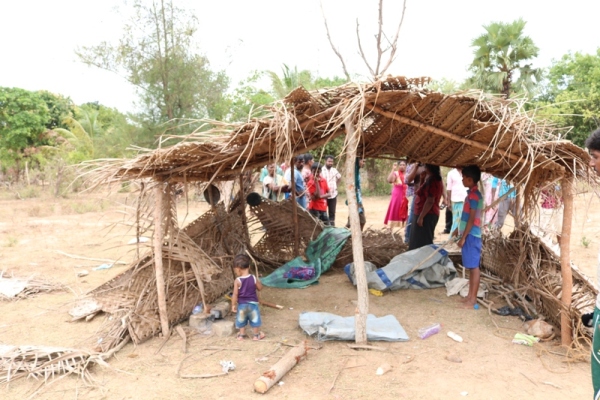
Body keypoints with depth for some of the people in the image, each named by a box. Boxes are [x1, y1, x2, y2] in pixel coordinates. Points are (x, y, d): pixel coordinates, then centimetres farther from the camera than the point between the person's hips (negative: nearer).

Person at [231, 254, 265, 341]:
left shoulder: (237, 281, -18)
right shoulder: (253, 278, -12)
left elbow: (235, 294, -15)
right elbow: (260, 288, 1)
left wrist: (233, 305, -4)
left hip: (242, 304, -1)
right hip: (253, 303, 1)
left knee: (241, 320, 20)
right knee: (254, 319, 17)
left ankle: (241, 335, 31)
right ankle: (256, 335, 29)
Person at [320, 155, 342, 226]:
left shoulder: (334, 170, 7)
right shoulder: (321, 170, -11)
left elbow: (339, 177, 25)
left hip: (333, 194, 5)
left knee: (332, 212, 11)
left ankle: (332, 226, 19)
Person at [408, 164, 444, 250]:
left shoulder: (432, 181, -20)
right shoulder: (435, 179, 12)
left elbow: (430, 201, -25)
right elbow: (424, 194, 20)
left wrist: (421, 217, -23)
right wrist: (422, 179, 9)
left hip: (427, 215, -11)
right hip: (429, 214, 11)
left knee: (422, 242, -4)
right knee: (423, 241, 18)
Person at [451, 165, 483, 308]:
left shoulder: (474, 195, -17)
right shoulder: (471, 194, 14)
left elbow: (472, 219, -20)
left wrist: (463, 237, -19)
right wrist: (458, 229, 27)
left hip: (471, 236, -10)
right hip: (468, 235, 10)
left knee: (474, 267, -4)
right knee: (470, 267, 13)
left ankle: (473, 299, 1)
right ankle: (470, 295, 20)